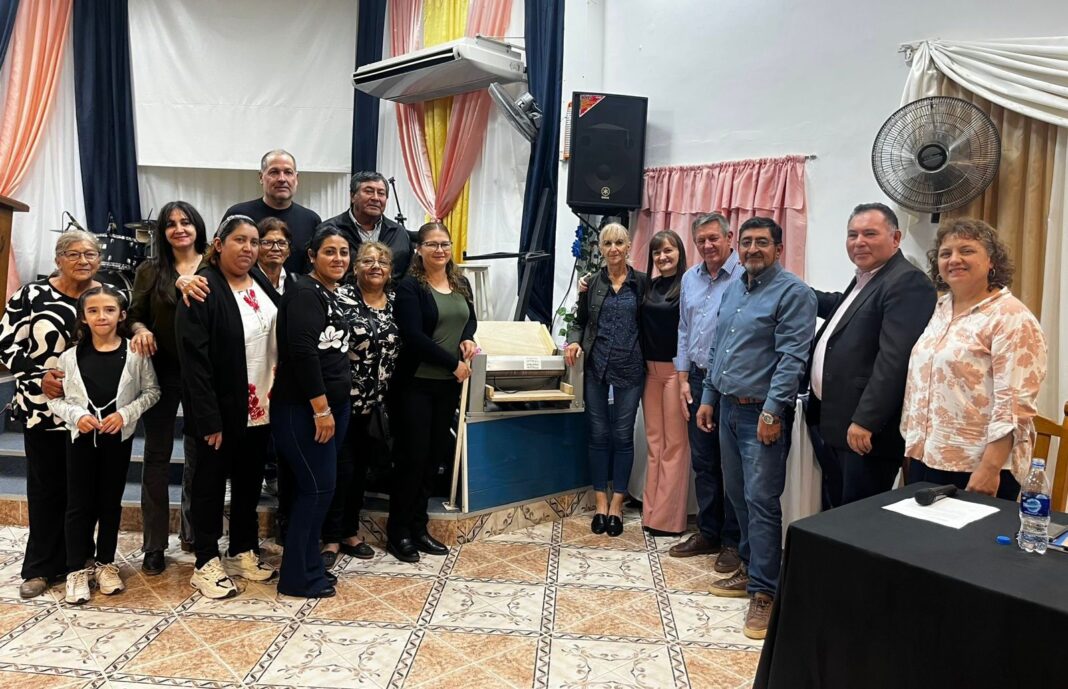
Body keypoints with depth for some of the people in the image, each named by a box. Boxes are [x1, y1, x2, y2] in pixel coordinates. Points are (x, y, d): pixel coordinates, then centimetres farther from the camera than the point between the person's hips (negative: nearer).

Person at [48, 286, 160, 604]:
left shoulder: (135, 353, -6)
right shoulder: (70, 355, -3)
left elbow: (151, 392, -1)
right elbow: (54, 397, 2)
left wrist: (125, 413, -14)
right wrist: (76, 415, -15)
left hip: (118, 437, 0)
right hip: (81, 437, 0)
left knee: (111, 502, 12)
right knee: (79, 504, 6)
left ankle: (105, 563, 28)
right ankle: (78, 568, 20)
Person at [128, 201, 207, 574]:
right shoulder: (150, 270, 5)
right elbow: (135, 316, 3)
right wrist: (140, 330, -17)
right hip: (161, 372, 1)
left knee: (198, 454, 11)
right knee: (157, 455, 5)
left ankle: (193, 532, 27)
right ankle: (154, 545, 14)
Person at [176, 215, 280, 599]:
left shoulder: (262, 285, 8)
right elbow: (193, 358, -18)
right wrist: (208, 418, -21)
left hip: (260, 408, 7)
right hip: (221, 410, -6)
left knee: (249, 482, 16)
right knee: (211, 483, 7)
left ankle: (243, 553, 30)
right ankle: (206, 564, 19)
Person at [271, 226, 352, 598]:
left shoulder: (333, 296, 15)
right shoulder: (304, 293, -12)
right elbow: (302, 352, -22)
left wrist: (334, 406, 15)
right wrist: (320, 408, -22)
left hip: (332, 405, 9)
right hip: (302, 410, -9)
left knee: (316, 487, 13)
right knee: (318, 488, -4)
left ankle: (307, 566, 24)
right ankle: (298, 576, 9)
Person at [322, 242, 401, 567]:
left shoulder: (396, 301, 6)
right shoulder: (342, 297, -10)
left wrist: (390, 395, 12)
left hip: (376, 401, 5)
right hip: (344, 397, -5)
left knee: (361, 467, 15)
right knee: (341, 467, 0)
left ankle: (350, 532, 28)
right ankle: (331, 538, 14)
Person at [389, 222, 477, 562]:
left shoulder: (461, 284, 10)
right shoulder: (409, 287, -10)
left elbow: (470, 318, 22)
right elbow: (413, 336, -18)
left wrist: (468, 339, -1)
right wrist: (454, 363, -15)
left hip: (448, 384, 6)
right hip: (415, 384, -6)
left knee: (435, 456, 10)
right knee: (411, 457, -2)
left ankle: (418, 527, 23)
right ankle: (397, 532, 13)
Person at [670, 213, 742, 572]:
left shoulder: (745, 276, -11)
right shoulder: (690, 278, 11)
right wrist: (684, 379, 11)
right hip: (698, 381, 6)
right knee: (702, 463, 14)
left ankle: (733, 541, 17)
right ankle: (708, 532, 27)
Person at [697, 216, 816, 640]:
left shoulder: (793, 293, -10)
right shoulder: (733, 290, 14)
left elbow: (792, 358, -18)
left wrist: (772, 410, -22)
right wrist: (709, 398, 17)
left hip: (762, 414, -8)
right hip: (728, 409, 8)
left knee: (761, 501, -5)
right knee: (738, 495, 15)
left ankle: (764, 591, 4)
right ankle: (750, 568, 30)